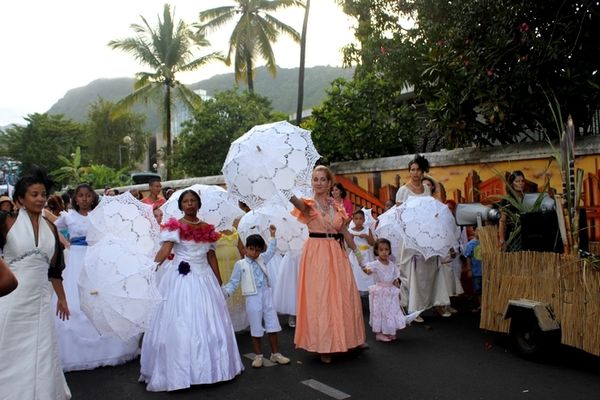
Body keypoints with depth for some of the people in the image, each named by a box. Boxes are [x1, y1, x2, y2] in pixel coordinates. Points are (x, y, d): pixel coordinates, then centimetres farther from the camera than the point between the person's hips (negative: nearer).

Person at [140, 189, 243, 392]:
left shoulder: (207, 229, 10)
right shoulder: (175, 226, -3)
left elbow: (211, 256, 12)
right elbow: (165, 250, -16)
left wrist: (219, 282, 11)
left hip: (204, 278, 5)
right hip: (181, 279, -4)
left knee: (209, 323, 9)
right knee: (180, 324, -2)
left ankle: (208, 367, 24)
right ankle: (179, 370, 9)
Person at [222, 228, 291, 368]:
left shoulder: (262, 259, 10)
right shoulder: (240, 264, -2)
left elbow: (271, 251, 23)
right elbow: (234, 282, -1)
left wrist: (272, 235, 18)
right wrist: (225, 291, -15)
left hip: (267, 295, 4)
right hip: (253, 298, -4)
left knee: (272, 325, 7)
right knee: (256, 328, 5)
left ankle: (275, 354, 19)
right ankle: (258, 356, 19)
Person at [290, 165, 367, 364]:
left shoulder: (336, 207, 9)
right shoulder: (309, 204, -5)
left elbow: (344, 231, 12)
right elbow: (296, 201, -29)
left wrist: (358, 252, 10)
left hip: (337, 254, 5)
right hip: (316, 254, -5)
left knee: (345, 296, 12)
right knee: (320, 298, 1)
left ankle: (349, 337, 31)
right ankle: (323, 346, 13)